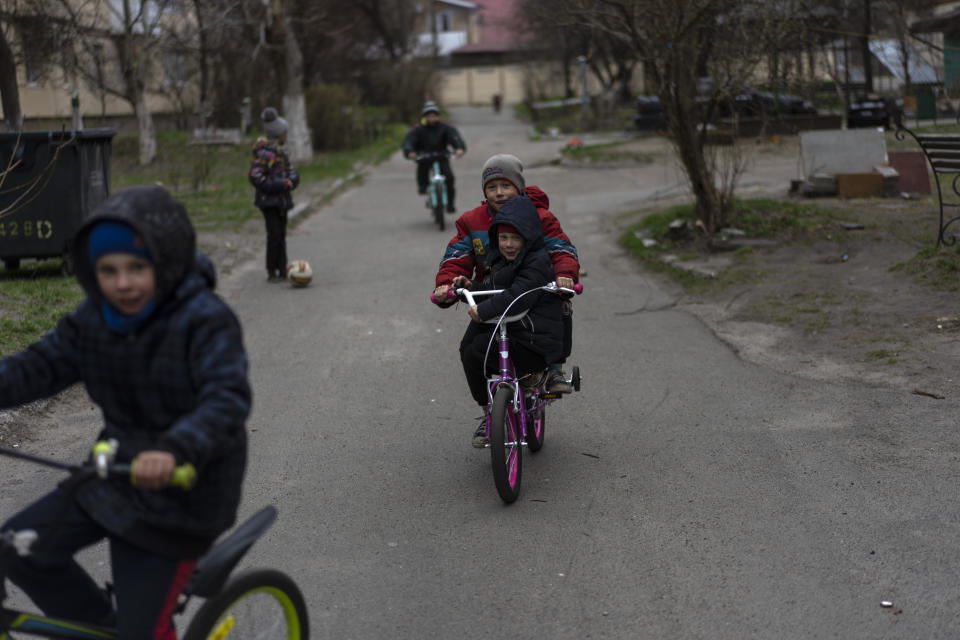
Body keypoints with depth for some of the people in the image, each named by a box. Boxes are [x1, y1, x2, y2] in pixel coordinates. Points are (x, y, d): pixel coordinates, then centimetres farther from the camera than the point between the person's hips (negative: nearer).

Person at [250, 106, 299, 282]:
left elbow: (292, 172, 19)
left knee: (281, 235, 12)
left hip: (281, 200, 9)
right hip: (269, 200, -9)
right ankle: (271, 273, -4)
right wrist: (280, 184, -19)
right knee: (274, 235, -10)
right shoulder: (264, 154, -15)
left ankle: (282, 270, 18)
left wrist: (291, 180, -6)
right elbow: (255, 177, -19)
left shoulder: (280, 152, 14)